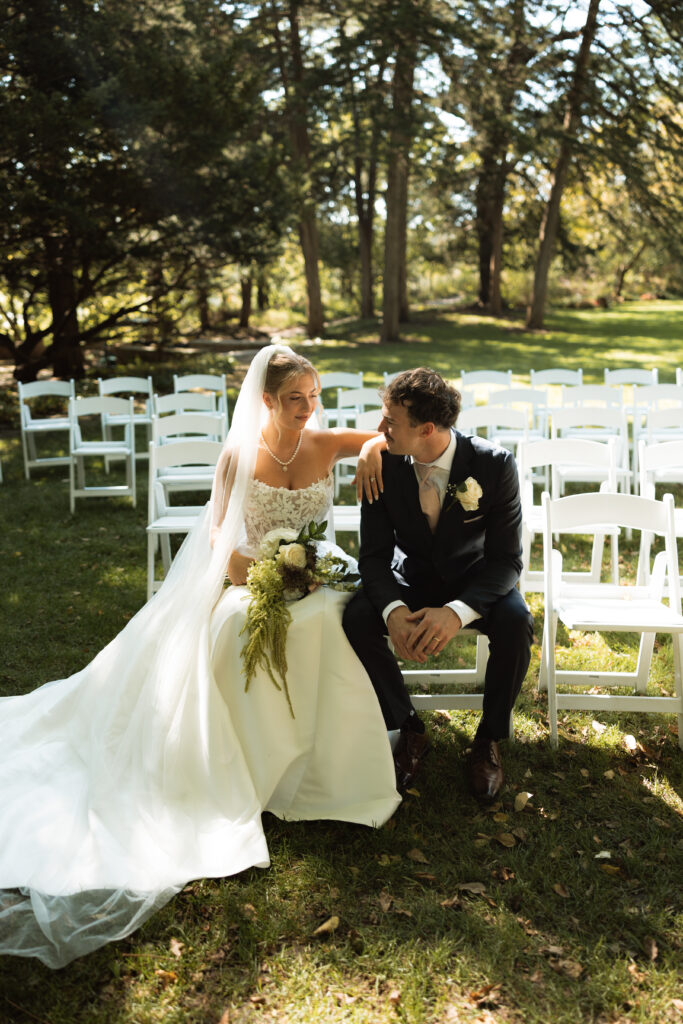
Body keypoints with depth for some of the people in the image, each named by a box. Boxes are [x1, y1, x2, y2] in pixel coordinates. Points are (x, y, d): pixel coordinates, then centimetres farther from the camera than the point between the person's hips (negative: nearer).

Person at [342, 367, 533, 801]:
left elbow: (506, 559, -21)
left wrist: (457, 611, -40)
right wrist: (393, 610, -35)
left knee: (516, 623, -33)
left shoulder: (494, 465, -23)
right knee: (358, 618, -27)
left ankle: (489, 738, -5)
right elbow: (375, 554, -13)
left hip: (476, 579, -1)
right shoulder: (383, 465, -17)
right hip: (412, 577, 2)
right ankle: (410, 729, -3)